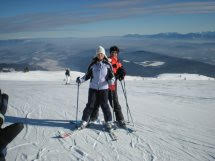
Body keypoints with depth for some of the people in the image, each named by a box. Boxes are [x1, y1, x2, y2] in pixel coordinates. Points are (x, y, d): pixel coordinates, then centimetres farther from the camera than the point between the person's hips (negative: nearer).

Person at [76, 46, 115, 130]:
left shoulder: (107, 65, 2)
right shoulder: (92, 64, 5)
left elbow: (111, 75, 5)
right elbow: (88, 75, 11)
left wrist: (111, 82, -15)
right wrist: (81, 80, -4)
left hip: (104, 88, -1)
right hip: (93, 88, 1)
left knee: (104, 105, 1)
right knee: (90, 105, 2)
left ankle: (108, 121, 16)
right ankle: (85, 121, 14)